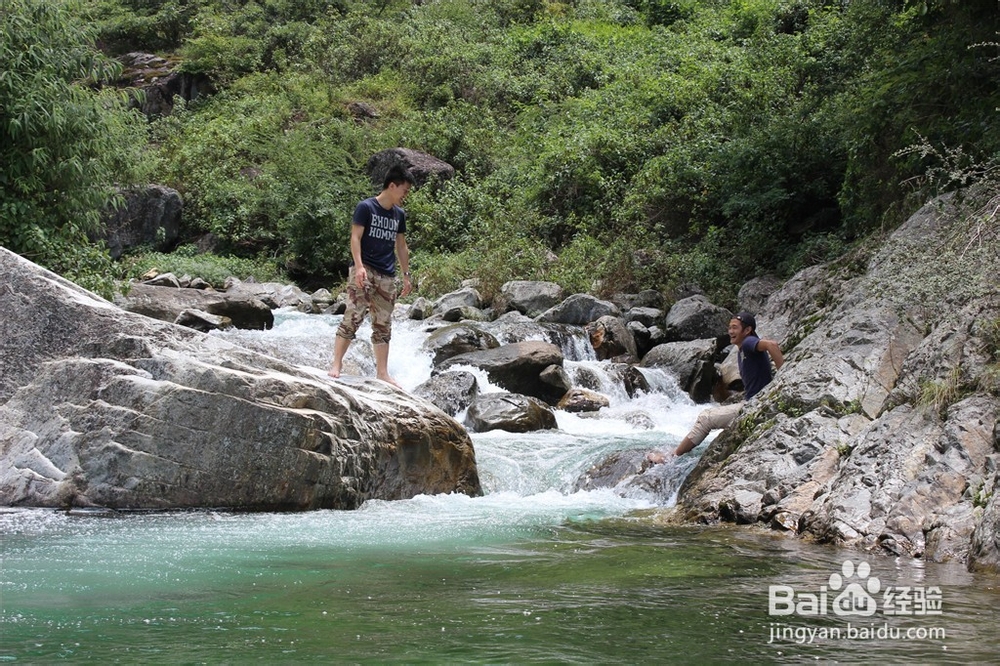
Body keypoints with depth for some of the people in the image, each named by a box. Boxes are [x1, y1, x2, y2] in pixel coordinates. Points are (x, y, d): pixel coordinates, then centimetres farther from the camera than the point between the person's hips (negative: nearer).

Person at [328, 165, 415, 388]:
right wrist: (359, 266, -22)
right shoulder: (366, 207, -4)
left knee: (383, 325, 7)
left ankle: (382, 372, 10)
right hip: (364, 271, -6)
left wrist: (406, 275, 19)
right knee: (353, 317, -15)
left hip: (387, 277, 6)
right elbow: (355, 238, -10)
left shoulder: (399, 214, 15)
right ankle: (337, 363, -9)